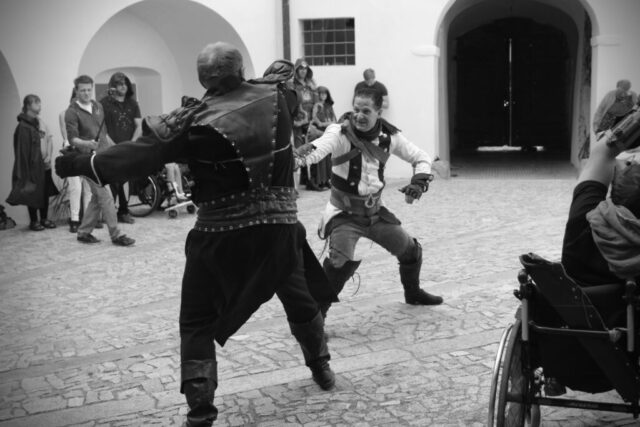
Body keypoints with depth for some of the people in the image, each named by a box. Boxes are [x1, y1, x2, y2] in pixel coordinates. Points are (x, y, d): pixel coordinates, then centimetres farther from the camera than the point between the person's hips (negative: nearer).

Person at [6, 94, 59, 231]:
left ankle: (44, 219, 21)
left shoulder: (40, 123, 10)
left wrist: (49, 155, -3)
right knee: (33, 193, 2)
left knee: (45, 192, 9)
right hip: (33, 166, -6)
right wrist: (26, 172, -16)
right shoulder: (23, 127, -11)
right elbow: (23, 149, -13)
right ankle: (33, 221, 14)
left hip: (45, 165, 6)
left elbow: (48, 140, 14)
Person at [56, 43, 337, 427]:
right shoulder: (276, 96, -2)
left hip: (220, 232, -4)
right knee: (300, 298, 26)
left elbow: (141, 154, -16)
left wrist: (79, 164, -12)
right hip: (279, 224, 4)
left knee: (197, 322, 8)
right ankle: (322, 367, 44)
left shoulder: (196, 121, -12)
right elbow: (283, 73, 21)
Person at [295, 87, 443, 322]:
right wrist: (303, 155, -65)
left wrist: (419, 182, -13)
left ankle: (413, 292, 44)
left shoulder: (389, 136, -6)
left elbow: (421, 157, 6)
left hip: (374, 210, 5)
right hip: (344, 213, -5)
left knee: (410, 249, 15)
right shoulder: (340, 133, -21)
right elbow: (320, 147, -42)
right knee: (341, 262, -27)